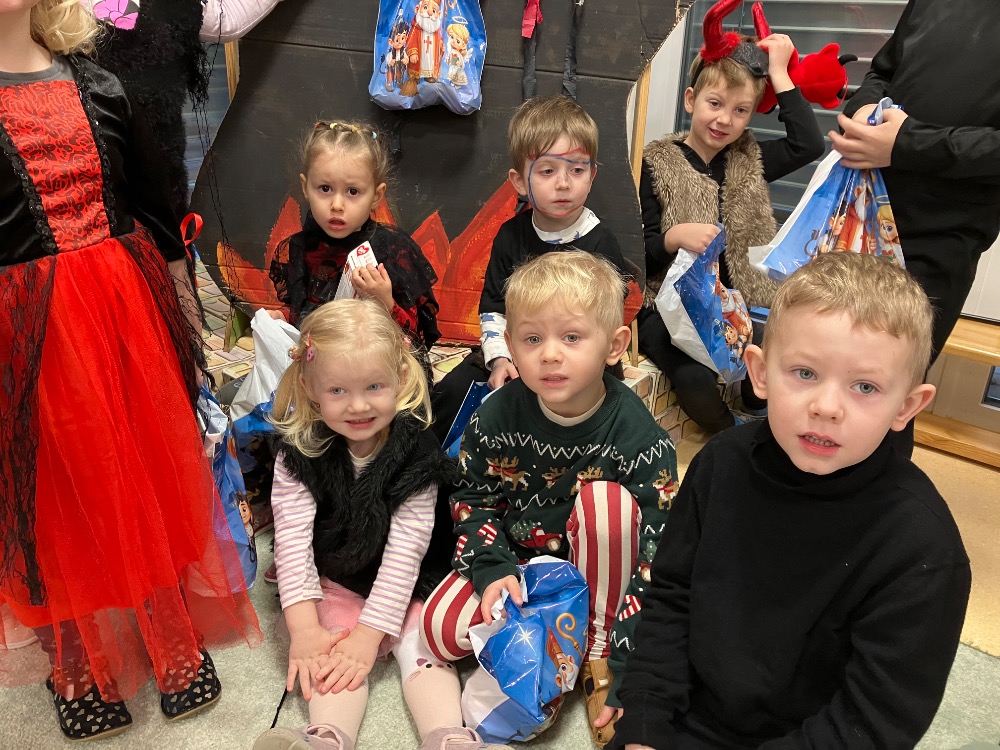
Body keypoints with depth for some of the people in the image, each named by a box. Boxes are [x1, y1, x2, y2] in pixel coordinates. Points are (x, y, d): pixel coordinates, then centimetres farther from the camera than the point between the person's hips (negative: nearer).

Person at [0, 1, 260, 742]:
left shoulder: (98, 88, 7)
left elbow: (155, 203, 12)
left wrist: (185, 297, 14)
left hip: (131, 305, 4)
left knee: (153, 465, 12)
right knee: (65, 487, 9)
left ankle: (175, 639, 33)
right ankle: (85, 663, 33)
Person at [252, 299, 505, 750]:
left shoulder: (416, 455, -16)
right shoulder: (299, 453, -12)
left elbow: (405, 548, -19)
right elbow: (293, 538, -17)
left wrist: (370, 632, -23)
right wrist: (303, 627, -25)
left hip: (402, 586, 0)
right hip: (331, 584, 0)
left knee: (423, 643, -20)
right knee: (332, 654, -22)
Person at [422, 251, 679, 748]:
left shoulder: (637, 435, -23)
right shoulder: (497, 418, -14)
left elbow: (654, 555, -21)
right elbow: (473, 500, 0)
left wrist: (622, 666, -25)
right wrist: (493, 570, -19)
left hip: (601, 570, -1)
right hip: (518, 556, 2)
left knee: (606, 498, -34)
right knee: (442, 629, -19)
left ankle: (595, 653, -16)